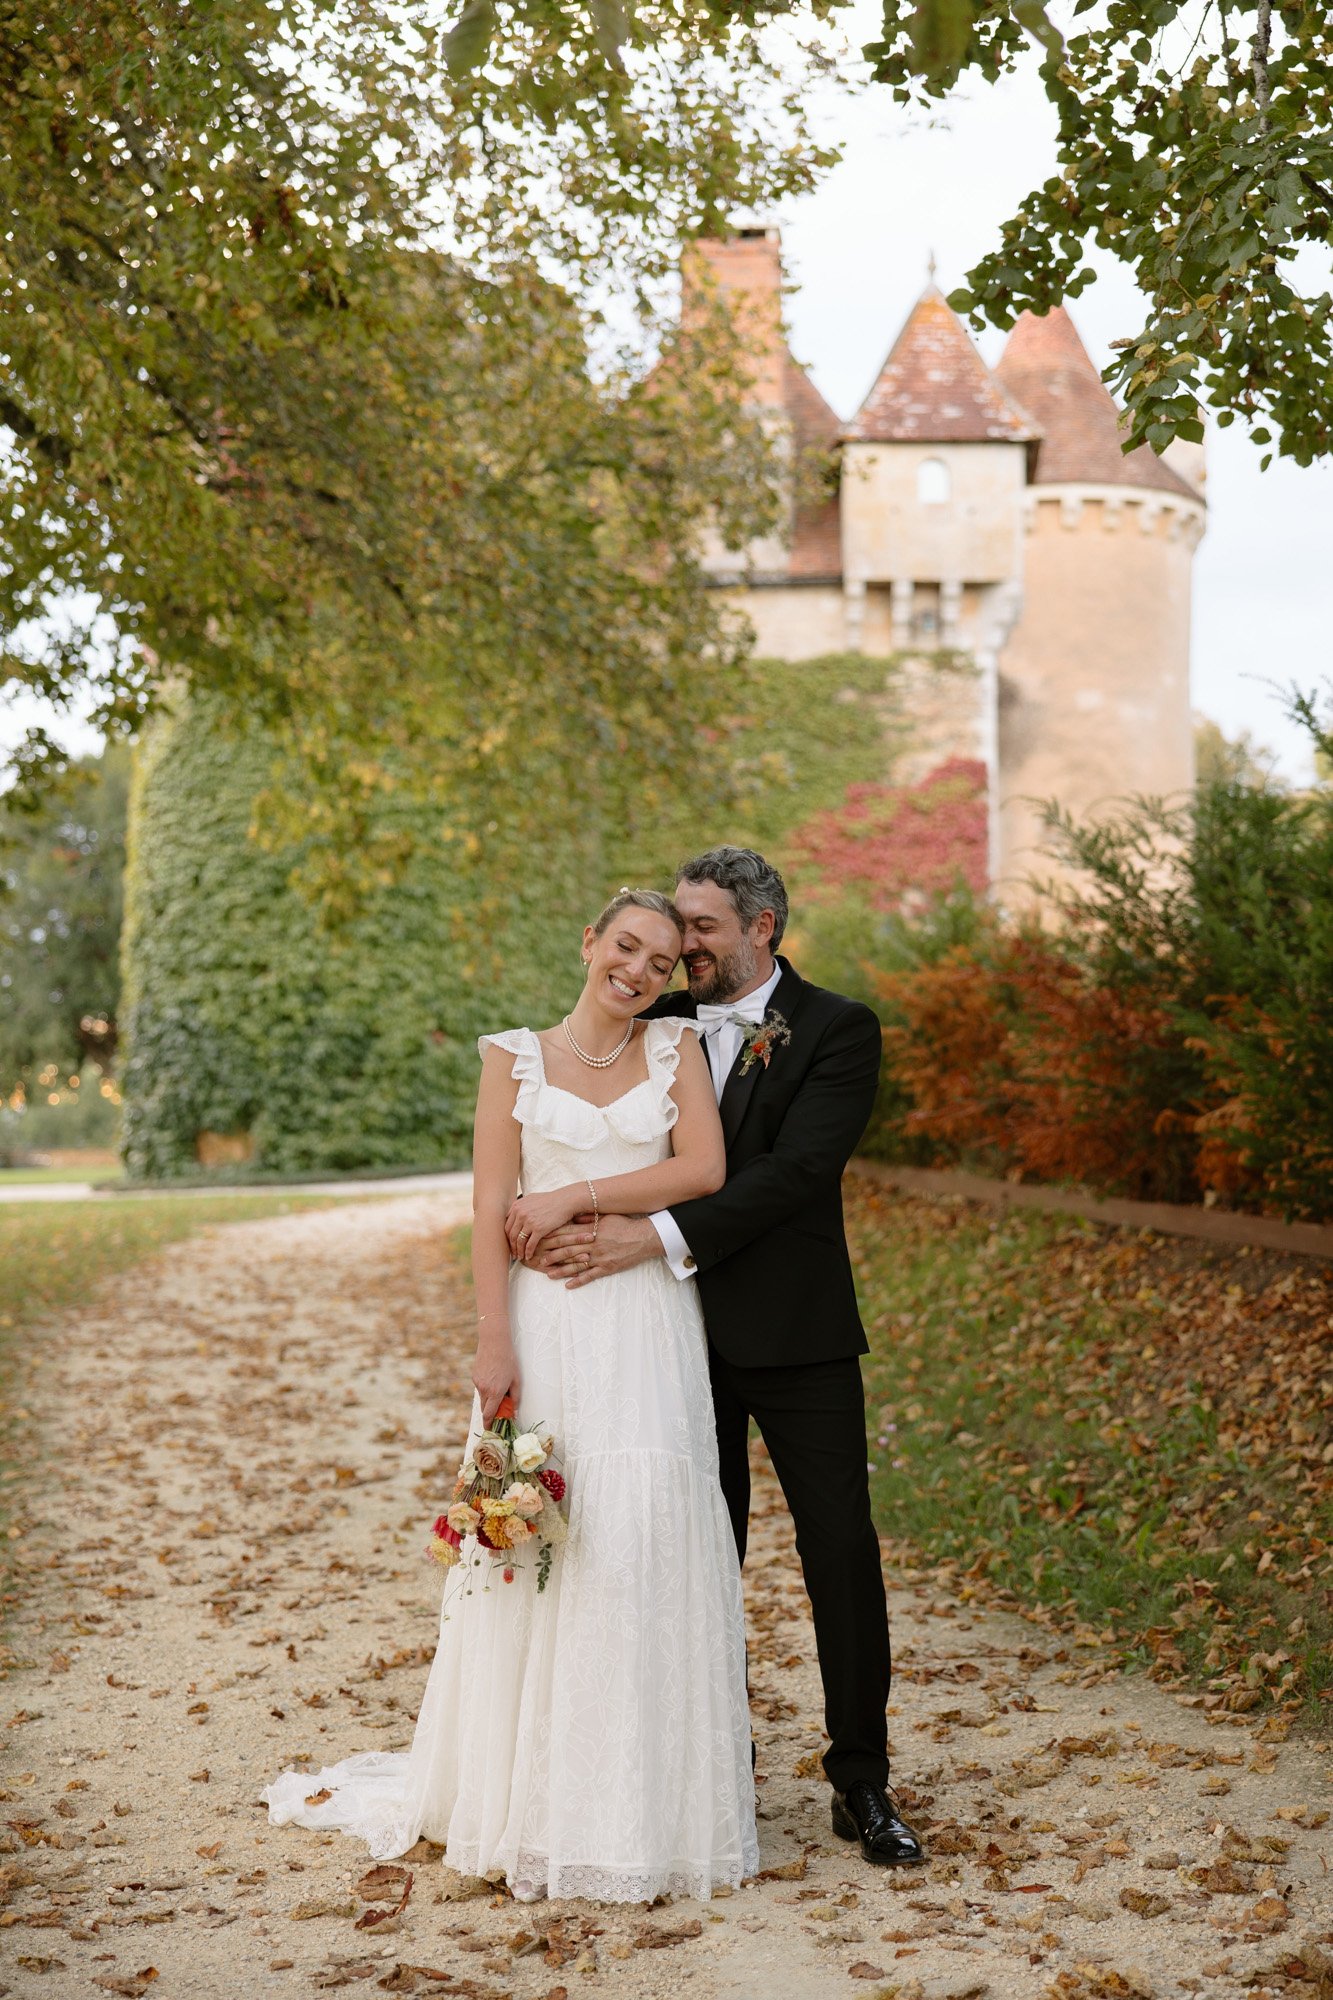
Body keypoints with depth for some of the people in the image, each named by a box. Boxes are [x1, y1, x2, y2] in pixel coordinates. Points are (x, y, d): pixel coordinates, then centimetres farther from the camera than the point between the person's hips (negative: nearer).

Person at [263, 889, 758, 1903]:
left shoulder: (678, 1048, 10)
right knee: (537, 1543, -1)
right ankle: (532, 1805, 12)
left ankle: (645, 1806, 10)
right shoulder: (515, 1056, 6)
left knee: (653, 1543, -2)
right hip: (547, 1322, -1)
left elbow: (704, 1169, -4)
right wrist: (494, 1342, -8)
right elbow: (492, 1209, 0)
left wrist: (578, 1196, -7)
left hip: (650, 1331, 1)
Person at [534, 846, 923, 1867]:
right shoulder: (663, 1027, 7)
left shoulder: (837, 1031, -6)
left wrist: (657, 1235, -26)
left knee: (842, 1552, 0)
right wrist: (575, 1213, -17)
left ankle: (862, 1782, 12)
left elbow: (797, 1169, -18)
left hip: (795, 1331, -3)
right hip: (684, 1330, 3)